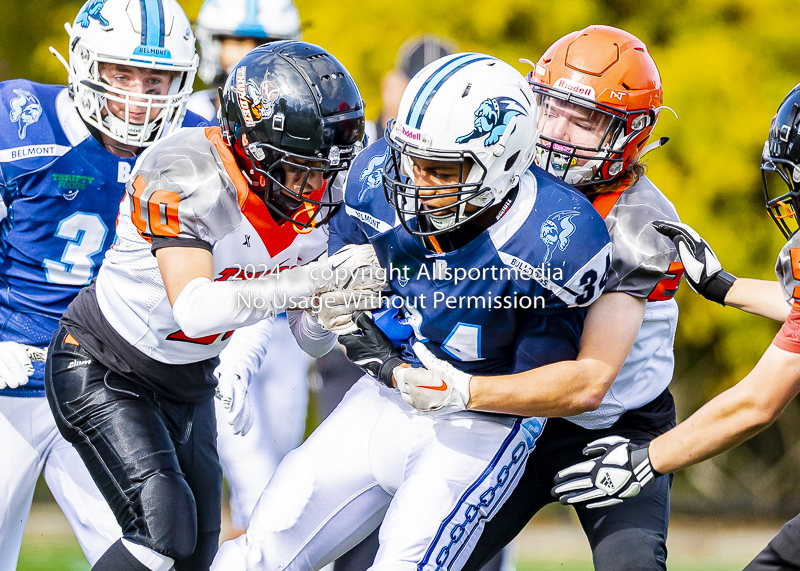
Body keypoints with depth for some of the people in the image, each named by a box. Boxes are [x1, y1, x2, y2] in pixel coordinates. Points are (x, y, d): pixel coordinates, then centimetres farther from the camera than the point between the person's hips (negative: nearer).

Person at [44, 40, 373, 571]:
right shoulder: (186, 175, -29)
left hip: (187, 385, 8)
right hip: (101, 371, -8)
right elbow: (194, 309, -40)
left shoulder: (315, 198, -7)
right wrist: (314, 278, -44)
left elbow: (312, 337, -1)